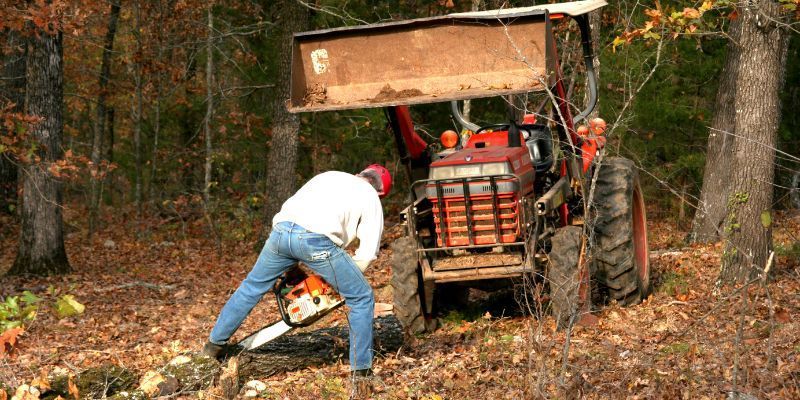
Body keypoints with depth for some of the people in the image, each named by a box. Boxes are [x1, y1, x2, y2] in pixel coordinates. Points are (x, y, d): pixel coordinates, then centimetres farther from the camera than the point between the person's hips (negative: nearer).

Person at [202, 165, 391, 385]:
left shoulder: (327, 176, 35)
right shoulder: (371, 198, 22)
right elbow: (368, 252, 14)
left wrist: (292, 267, 37)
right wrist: (346, 280, 28)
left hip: (282, 228, 5)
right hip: (317, 239, -5)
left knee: (252, 286, 28)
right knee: (362, 299, 13)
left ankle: (216, 343, 37)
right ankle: (361, 370, 14)